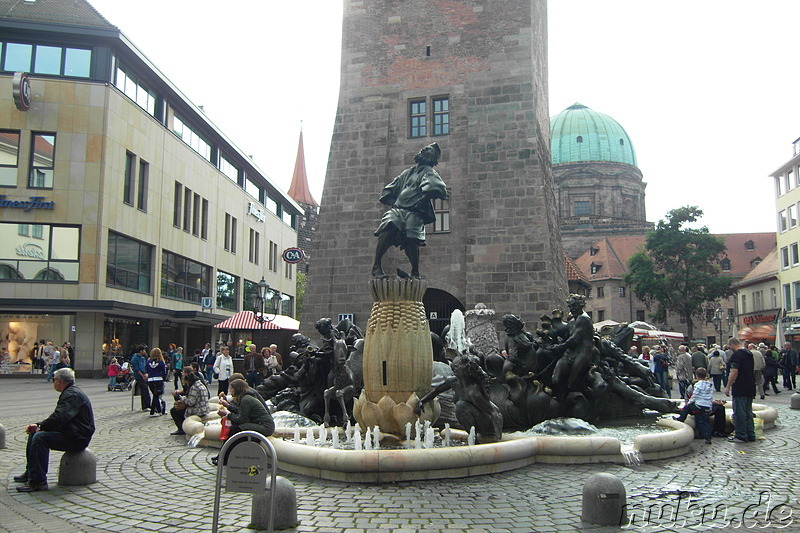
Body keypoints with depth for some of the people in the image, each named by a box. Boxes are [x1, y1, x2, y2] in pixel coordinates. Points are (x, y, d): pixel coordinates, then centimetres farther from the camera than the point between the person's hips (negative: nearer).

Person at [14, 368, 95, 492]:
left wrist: (40, 427, -13)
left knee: (40, 437, -24)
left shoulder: (72, 395, -17)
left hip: (77, 439, -11)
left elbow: (59, 418, -27)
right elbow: (56, 418, 17)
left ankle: (38, 481, -22)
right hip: (70, 433, 11)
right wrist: (38, 425, 4)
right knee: (34, 434, 14)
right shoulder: (69, 393, 18)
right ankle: (30, 473, 22)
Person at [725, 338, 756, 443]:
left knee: (739, 413, -2)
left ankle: (741, 436, 2)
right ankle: (750, 435, 18)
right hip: (751, 388, 9)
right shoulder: (749, 354, 12)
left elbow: (734, 372, -21)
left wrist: (728, 386, -14)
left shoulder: (736, 355, -15)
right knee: (748, 412, 15)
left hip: (740, 389, -9)